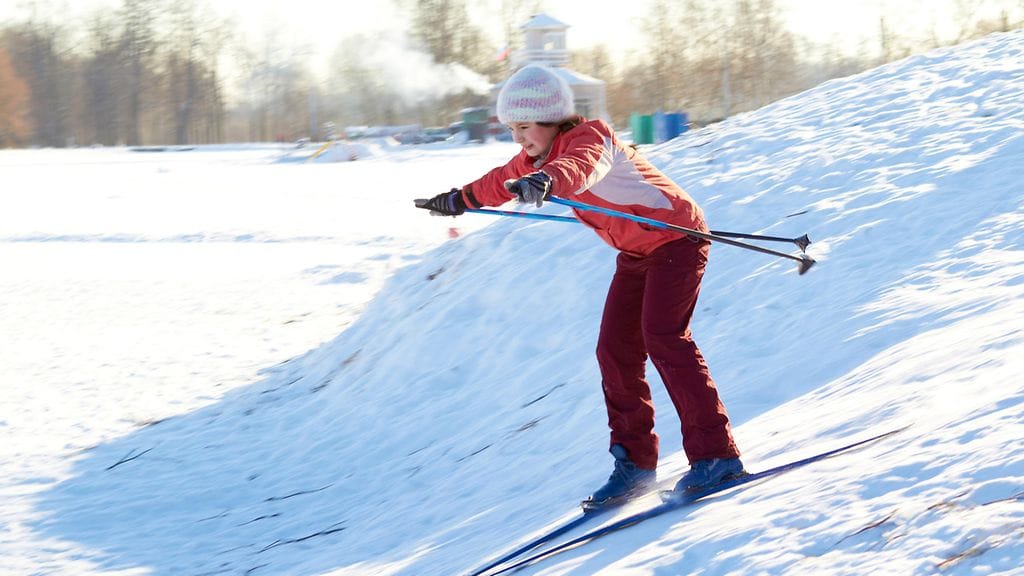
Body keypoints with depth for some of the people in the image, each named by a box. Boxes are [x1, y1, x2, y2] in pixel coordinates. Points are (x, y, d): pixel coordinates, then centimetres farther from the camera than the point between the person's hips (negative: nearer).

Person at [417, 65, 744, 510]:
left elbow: (579, 168, -48)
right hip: (635, 253, 9)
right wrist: (459, 200, 34)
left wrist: (544, 181, -68)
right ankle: (634, 461, 6)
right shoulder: (540, 158, 3)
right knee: (615, 349, 2)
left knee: (663, 339, -21)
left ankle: (715, 455, -22)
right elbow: (503, 181, 23)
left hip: (675, 236, -9)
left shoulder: (589, 137, -24)